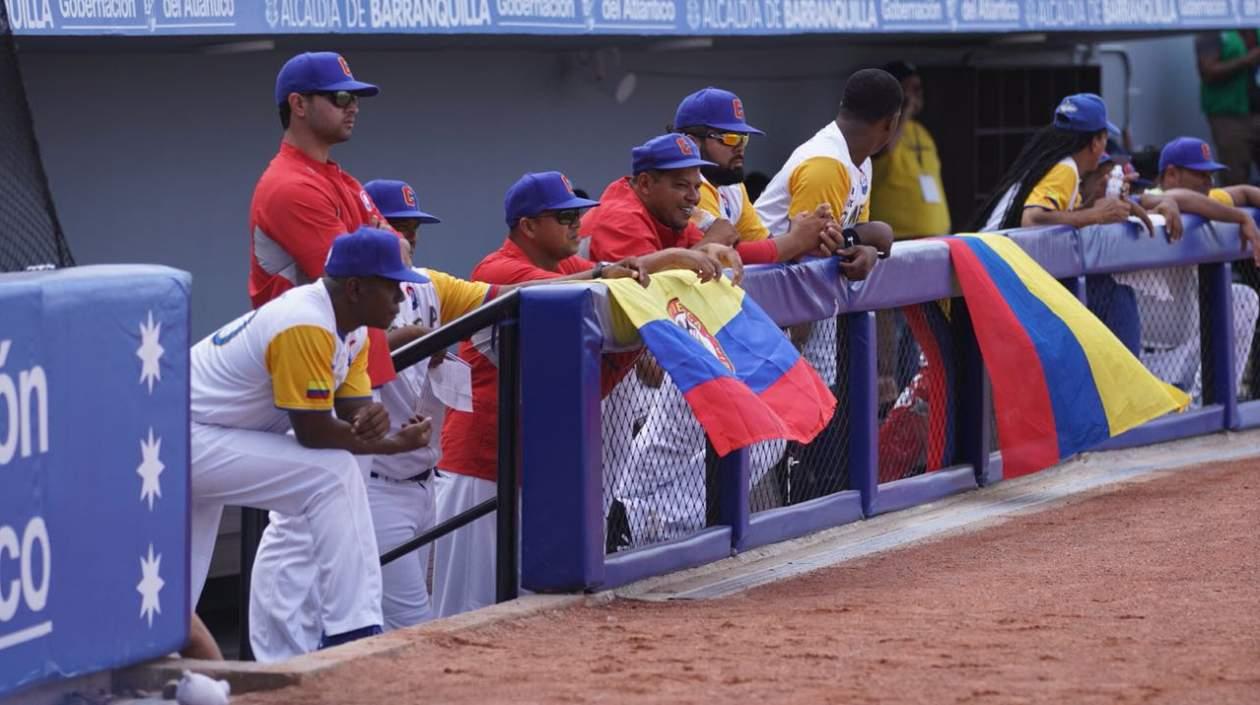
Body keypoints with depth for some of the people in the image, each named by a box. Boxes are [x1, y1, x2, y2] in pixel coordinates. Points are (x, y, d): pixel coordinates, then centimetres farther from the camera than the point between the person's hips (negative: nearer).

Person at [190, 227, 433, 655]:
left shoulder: (353, 329, 6)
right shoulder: (306, 327, -24)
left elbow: (353, 407, 4)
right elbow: (313, 432, -23)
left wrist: (370, 418, -20)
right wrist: (394, 444, -16)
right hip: (185, 440, -11)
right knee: (332, 474, -19)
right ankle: (353, 635, -20)